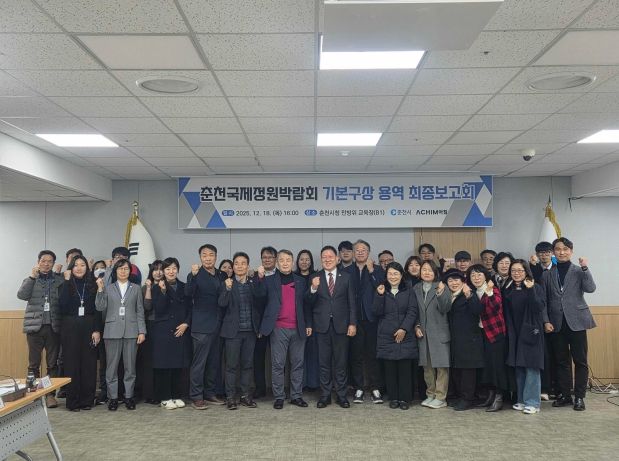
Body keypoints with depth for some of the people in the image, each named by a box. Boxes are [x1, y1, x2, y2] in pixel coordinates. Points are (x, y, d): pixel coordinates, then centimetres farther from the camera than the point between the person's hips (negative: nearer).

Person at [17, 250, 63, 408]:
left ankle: (51, 394, 11)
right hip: (35, 326, 0)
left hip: (53, 327, 0)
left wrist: (57, 274, -8)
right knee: (33, 364, 2)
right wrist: (32, 276, -9)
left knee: (53, 364, 4)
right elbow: (21, 295, -6)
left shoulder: (59, 279, 9)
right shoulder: (30, 280, 11)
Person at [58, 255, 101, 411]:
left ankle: (87, 400, 10)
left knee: (89, 363, 1)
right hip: (70, 328, -1)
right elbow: (62, 305, -14)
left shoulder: (92, 285, 6)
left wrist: (97, 330, -5)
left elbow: (98, 309, 4)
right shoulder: (66, 284, 3)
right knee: (71, 363, 1)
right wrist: (67, 281, -12)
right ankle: (73, 401, 10)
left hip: (89, 327, 1)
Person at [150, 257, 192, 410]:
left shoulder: (184, 287, 9)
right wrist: (163, 291, -20)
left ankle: (177, 396, 16)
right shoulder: (157, 287, 0)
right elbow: (158, 310, -10)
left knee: (179, 365, 5)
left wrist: (186, 324, -4)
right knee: (163, 365, -1)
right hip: (163, 331, -3)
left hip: (180, 331, 3)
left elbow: (190, 308, 10)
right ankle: (164, 398, 9)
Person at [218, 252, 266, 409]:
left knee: (248, 364, 9)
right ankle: (230, 397, 10)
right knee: (232, 365, 1)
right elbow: (222, 303, -13)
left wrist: (261, 278, -23)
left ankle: (245, 396, 19)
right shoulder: (227, 284, 0)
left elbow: (261, 297, -12)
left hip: (250, 330, 3)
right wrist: (227, 289, -30)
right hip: (233, 330, -3)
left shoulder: (254, 283, 6)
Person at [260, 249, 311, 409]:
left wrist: (308, 324, 9)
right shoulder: (269, 281, 3)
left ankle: (296, 396, 17)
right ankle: (279, 397, 12)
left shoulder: (300, 281, 11)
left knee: (297, 363, 7)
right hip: (278, 329, -3)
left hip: (298, 329, 3)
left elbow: (306, 304, 13)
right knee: (278, 364, 1)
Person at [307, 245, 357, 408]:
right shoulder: (315, 278, 2)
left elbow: (351, 302, 3)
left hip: (341, 324, 0)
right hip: (322, 325, 0)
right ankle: (325, 395, 17)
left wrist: (352, 323, -4)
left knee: (341, 362, 7)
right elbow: (310, 303, -1)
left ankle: (341, 395, 17)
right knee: (324, 362, 7)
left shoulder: (346, 277, 3)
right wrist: (313, 289, -19)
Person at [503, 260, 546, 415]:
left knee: (531, 367, -4)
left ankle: (533, 402, 4)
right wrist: (507, 331, 0)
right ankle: (522, 400, 19)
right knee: (519, 367, 9)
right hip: (514, 334, 5)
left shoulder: (535, 287, -3)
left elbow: (539, 308, -16)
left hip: (530, 332, -5)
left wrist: (530, 290, -23)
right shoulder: (508, 290, 10)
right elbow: (506, 313, 11)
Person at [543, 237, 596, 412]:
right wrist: (546, 321, -1)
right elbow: (544, 300, 7)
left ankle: (579, 396, 11)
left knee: (580, 361, 1)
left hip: (576, 321, -2)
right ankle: (565, 395, 17)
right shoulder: (547, 274, 9)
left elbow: (590, 288, -12)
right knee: (561, 361, 7)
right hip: (557, 323, 2)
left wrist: (585, 268, -18)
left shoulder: (579, 271, 5)